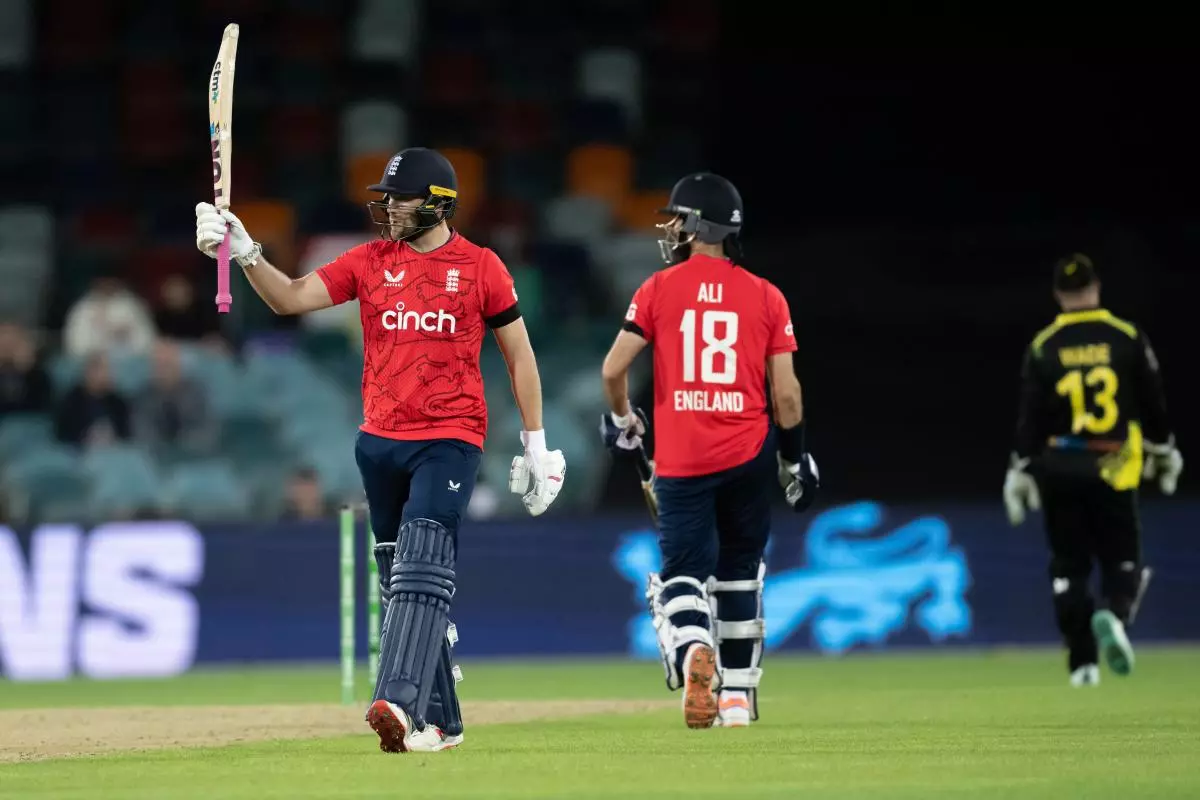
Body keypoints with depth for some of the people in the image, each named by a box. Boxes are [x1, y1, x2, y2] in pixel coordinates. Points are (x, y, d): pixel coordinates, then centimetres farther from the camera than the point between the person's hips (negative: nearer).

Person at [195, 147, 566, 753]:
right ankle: (439, 720, 18)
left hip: (450, 440, -5)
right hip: (380, 441, 5)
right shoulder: (369, 262, 7)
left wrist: (536, 445, 4)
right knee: (401, 581, 9)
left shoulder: (480, 267, 0)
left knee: (422, 568, -20)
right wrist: (245, 254, -18)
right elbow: (291, 298, -1)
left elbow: (518, 354, 6)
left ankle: (400, 705, -33)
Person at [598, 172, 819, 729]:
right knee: (738, 573, 17)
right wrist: (795, 459, 12)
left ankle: (693, 650, -31)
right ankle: (737, 698, 21)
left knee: (682, 573, 1)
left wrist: (621, 419, 14)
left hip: (680, 459, -2)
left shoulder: (659, 289, -1)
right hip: (748, 454, 2)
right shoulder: (765, 297, 3)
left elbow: (614, 368, -5)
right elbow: (786, 393, 1)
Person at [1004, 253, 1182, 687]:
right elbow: (1153, 404, 3)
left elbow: (1029, 418, -3)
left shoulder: (1043, 347, -2)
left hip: (1059, 472, 1)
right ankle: (1115, 615, -24)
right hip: (1114, 470, -1)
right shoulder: (1128, 338, -2)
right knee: (1123, 558, 8)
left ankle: (1083, 663, 5)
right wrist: (1163, 452, 17)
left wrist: (1021, 472, 2)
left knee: (1069, 565, 9)